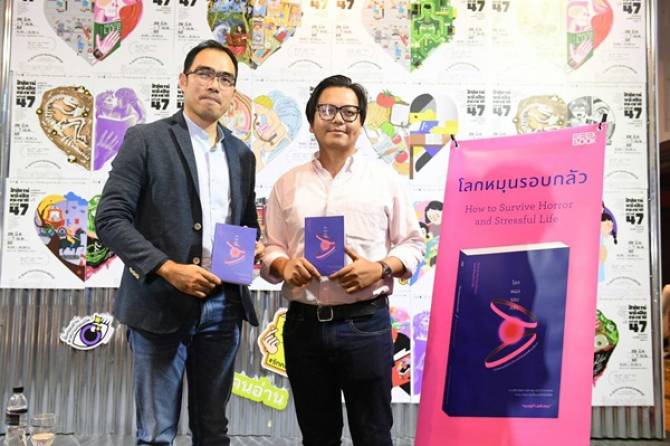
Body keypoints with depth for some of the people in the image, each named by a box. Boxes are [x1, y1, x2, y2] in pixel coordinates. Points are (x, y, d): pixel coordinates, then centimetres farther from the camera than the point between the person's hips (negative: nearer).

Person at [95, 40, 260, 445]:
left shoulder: (242, 154, 13)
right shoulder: (146, 139, -3)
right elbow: (110, 219, -9)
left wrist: (251, 249, -3)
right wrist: (168, 269, -19)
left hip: (224, 305, 5)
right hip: (162, 303, -4)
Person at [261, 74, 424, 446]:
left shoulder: (384, 178, 3)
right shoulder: (288, 184, 9)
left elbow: (412, 244, 4)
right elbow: (271, 248, 11)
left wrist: (379, 269, -14)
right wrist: (284, 265, -12)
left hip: (366, 323, -2)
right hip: (304, 324, 2)